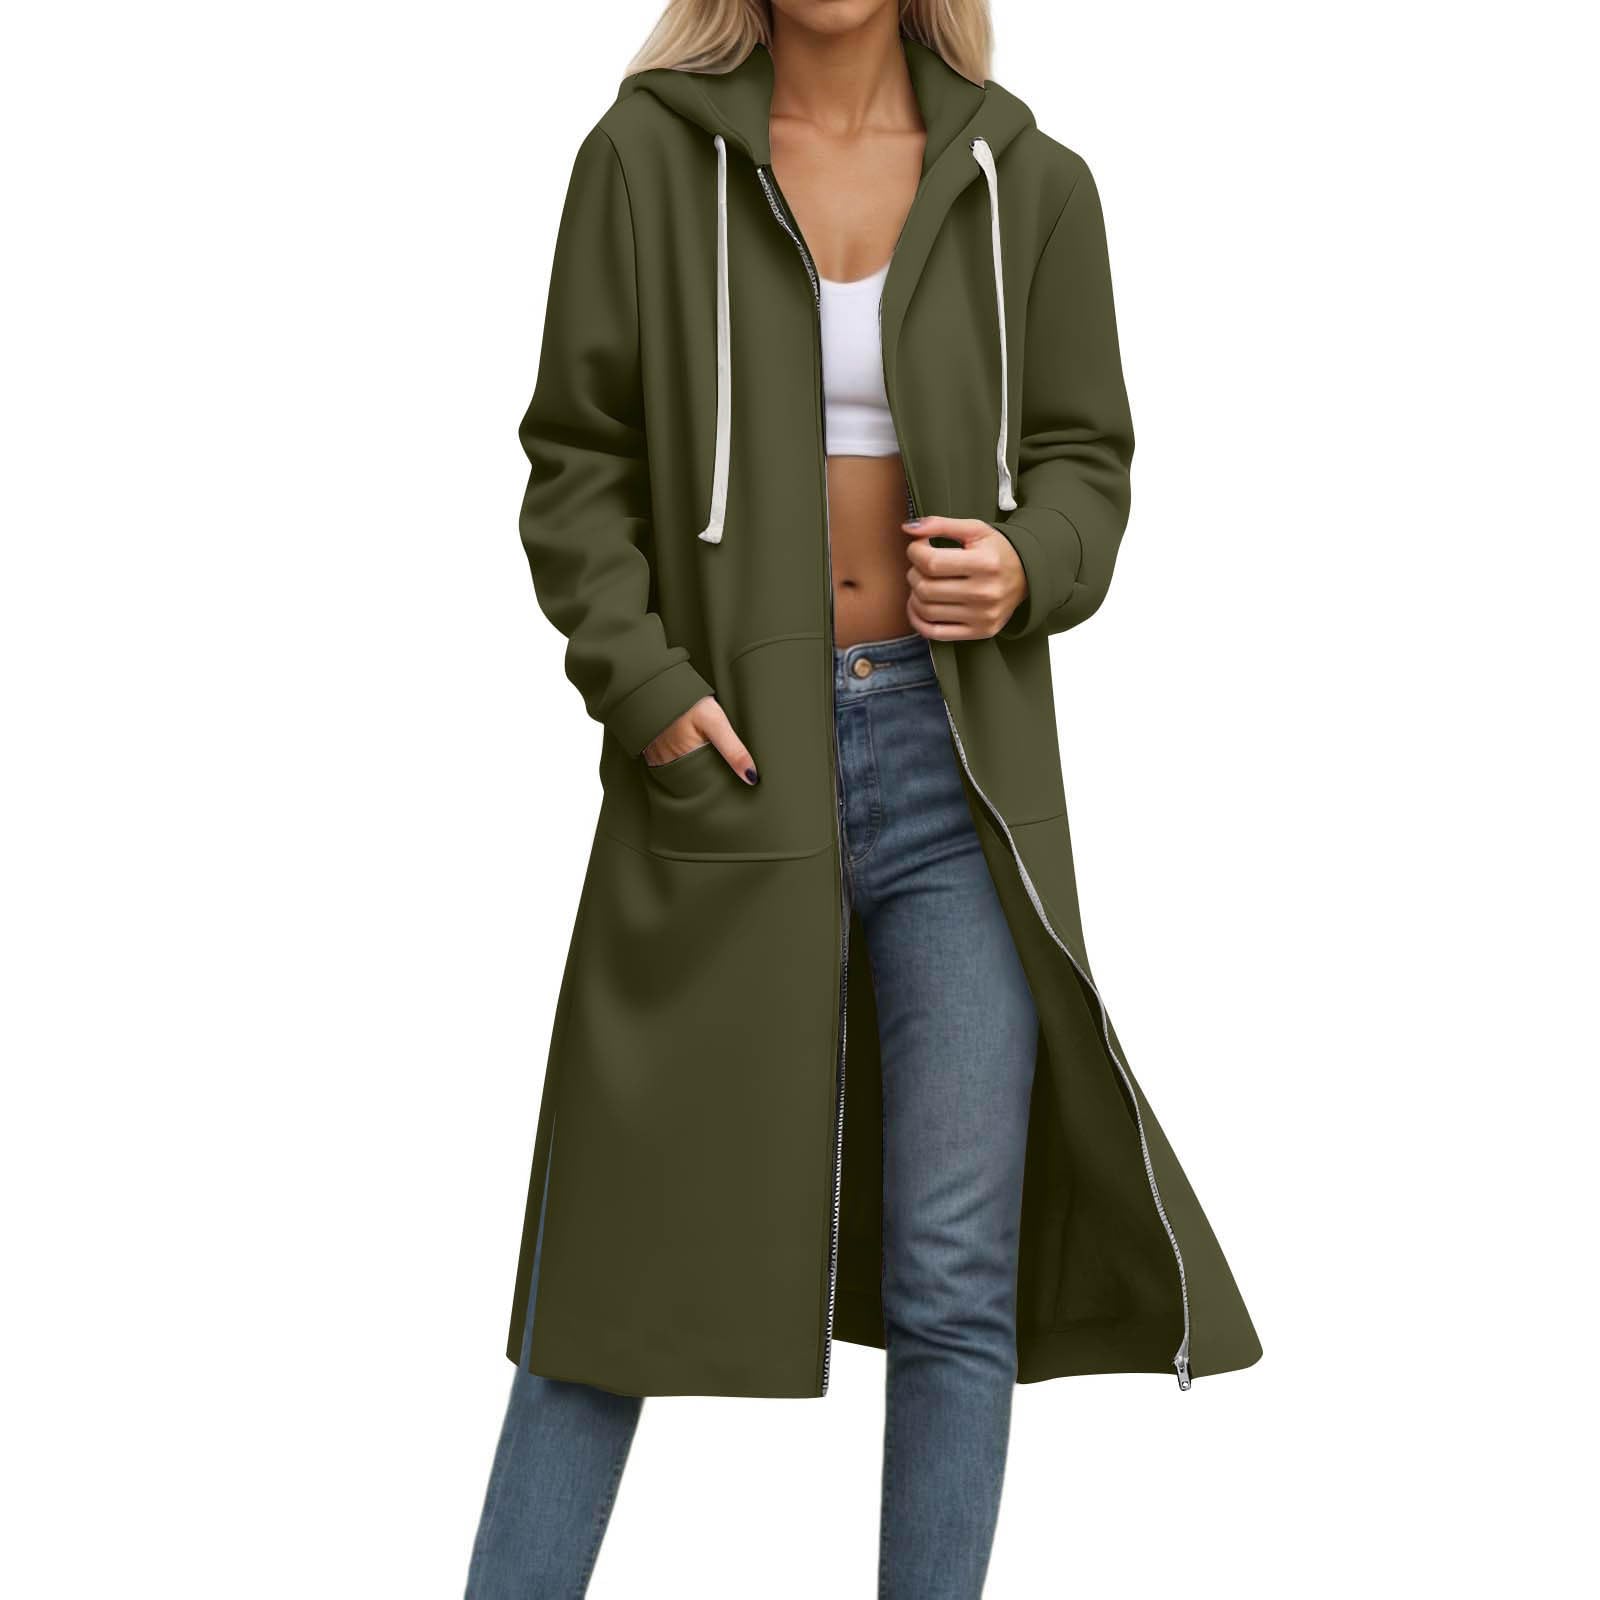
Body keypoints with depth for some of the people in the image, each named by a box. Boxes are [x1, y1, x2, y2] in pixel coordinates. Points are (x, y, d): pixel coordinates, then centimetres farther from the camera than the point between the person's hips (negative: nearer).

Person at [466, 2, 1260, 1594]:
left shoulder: (1028, 187, 4)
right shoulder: (648, 154, 0)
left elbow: (1081, 465, 8)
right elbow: (577, 466, 0)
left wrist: (1025, 570, -14)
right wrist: (642, 683, -14)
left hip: (955, 759, 1)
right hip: (733, 755, -1)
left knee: (956, 1280, 0)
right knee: (626, 1252, 4)